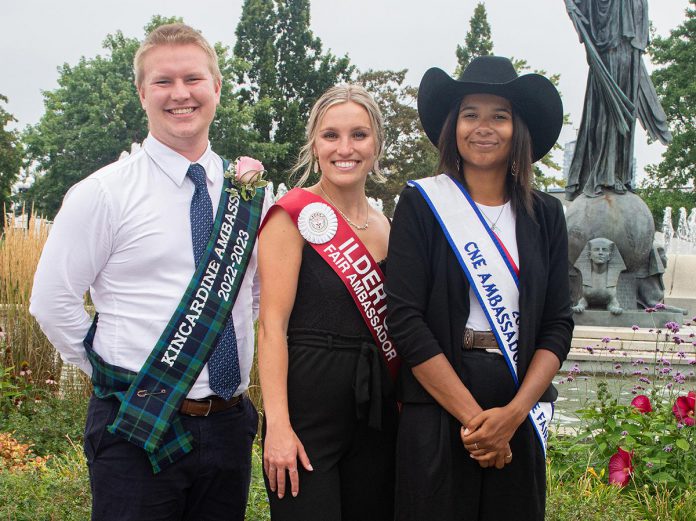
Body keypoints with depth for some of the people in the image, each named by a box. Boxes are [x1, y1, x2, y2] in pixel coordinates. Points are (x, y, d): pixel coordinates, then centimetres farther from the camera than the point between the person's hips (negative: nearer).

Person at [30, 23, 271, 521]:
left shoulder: (247, 192, 5)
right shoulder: (104, 193, -7)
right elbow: (52, 302, -6)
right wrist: (118, 376, -3)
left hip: (229, 423, 4)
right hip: (139, 432, -4)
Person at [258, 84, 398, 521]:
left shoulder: (386, 226, 12)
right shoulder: (295, 215, -6)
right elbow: (273, 325, -12)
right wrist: (277, 425, -19)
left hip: (377, 410, 6)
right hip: (309, 403, -6)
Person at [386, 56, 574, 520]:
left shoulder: (544, 215, 8)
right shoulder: (422, 204, -2)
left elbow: (557, 324, 4)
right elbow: (405, 321, -9)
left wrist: (513, 413, -11)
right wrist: (473, 416, -13)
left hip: (521, 414, 3)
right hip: (437, 414, -3)